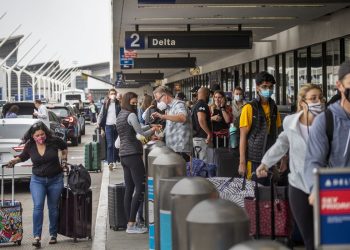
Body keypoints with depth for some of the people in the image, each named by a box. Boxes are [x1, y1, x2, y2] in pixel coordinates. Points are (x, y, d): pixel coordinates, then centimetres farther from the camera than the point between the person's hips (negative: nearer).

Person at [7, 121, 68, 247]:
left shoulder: (54, 141, -12)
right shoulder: (29, 146, -8)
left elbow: (64, 148, 10)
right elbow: (23, 156, 13)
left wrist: (63, 160, 5)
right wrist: (14, 160, -5)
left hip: (55, 180, 0)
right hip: (37, 180, 0)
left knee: (53, 208, 8)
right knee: (38, 206, -16)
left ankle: (53, 235, 22)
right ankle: (37, 236, -16)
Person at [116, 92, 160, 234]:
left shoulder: (120, 116, 18)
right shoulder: (131, 115, -10)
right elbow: (142, 134, -13)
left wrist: (150, 127, 20)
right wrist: (153, 130, 3)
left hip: (124, 155, 10)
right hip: (133, 154, -10)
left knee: (129, 190, 8)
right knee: (140, 188, -9)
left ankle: (130, 223, 8)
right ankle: (131, 224, -14)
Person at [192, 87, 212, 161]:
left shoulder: (195, 105, 18)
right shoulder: (202, 104, -13)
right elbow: (201, 120, -26)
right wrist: (209, 133, -23)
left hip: (195, 137, 10)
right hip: (201, 138, -10)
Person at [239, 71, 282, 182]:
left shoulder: (274, 108, 9)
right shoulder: (249, 108, -7)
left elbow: (276, 134, 15)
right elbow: (243, 136, -8)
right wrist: (242, 162, -13)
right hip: (254, 159, -5)